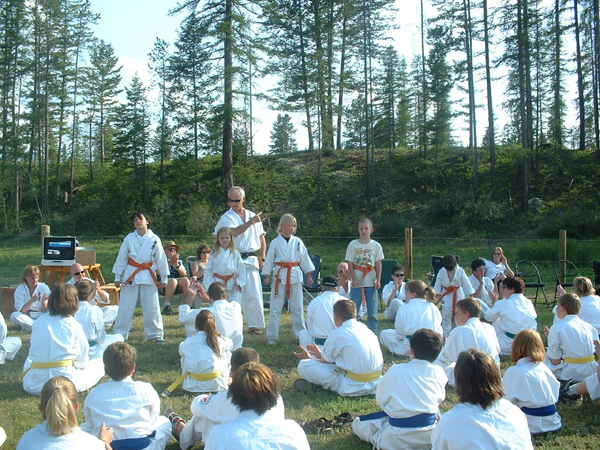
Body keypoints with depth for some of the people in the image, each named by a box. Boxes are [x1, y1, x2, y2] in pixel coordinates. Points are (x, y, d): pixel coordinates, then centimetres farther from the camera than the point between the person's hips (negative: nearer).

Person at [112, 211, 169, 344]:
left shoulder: (154, 239, -2)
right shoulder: (129, 238, -1)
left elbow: (161, 259, 3)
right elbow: (121, 258, 5)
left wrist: (164, 278, 6)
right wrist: (117, 277, 6)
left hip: (148, 276, 0)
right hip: (131, 275, 0)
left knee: (152, 307, 3)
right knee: (125, 307, 3)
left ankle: (156, 334, 17)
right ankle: (120, 334, 15)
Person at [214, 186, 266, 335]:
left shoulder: (253, 216, 12)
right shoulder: (227, 217, 0)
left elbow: (261, 237, 16)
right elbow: (234, 232, -19)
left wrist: (262, 258, 9)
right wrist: (250, 222, -20)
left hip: (251, 260, 3)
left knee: (254, 293, 2)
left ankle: (254, 324, 11)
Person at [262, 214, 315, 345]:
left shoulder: (298, 242, 5)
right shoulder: (275, 242, 0)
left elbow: (304, 259, 10)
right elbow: (269, 260, 4)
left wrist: (309, 276, 10)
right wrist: (267, 276, 1)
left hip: (295, 276, 2)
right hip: (280, 276, -2)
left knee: (298, 308, 8)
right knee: (275, 308, 1)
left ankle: (301, 334, 20)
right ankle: (272, 336, 10)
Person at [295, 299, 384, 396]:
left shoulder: (338, 334, -11)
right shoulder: (365, 328, 9)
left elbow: (325, 361, 2)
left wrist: (309, 357, 23)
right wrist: (321, 354, 33)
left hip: (353, 388, -8)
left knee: (303, 365, -8)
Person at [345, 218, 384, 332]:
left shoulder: (376, 245, 4)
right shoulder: (353, 244, 0)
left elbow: (378, 264, 6)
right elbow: (350, 264, -1)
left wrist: (378, 280, -1)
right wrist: (354, 279, -10)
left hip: (371, 283, 1)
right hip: (357, 282, -1)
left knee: (372, 311, 2)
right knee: (353, 310, 2)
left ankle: (373, 333, 10)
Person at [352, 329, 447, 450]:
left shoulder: (395, 371, -11)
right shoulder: (438, 372, -6)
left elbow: (381, 401, 0)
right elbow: (440, 397, 10)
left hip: (399, 440, -5)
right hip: (431, 436, 5)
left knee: (357, 423, 13)